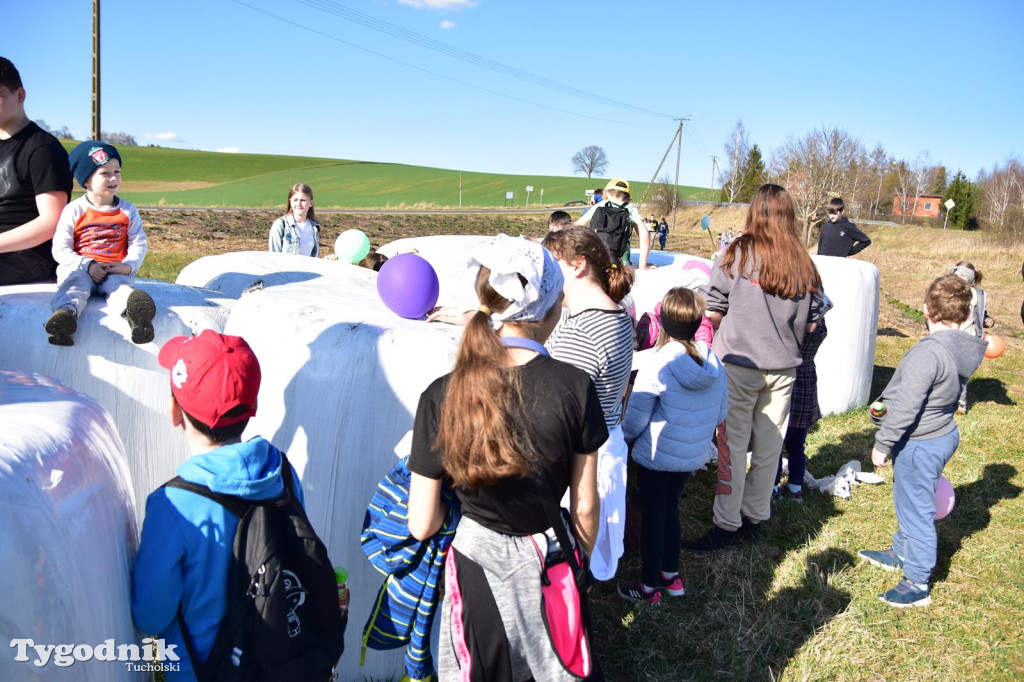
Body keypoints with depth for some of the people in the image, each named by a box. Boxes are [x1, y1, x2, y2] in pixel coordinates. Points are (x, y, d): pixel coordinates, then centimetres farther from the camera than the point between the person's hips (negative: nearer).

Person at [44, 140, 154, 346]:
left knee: (120, 285, -33)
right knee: (75, 285, -32)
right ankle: (66, 313, -63)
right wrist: (87, 265, -15)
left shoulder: (128, 211, 10)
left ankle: (135, 309, -67)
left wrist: (128, 265, -11)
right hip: (79, 268, 0)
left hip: (115, 270, 0)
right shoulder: (73, 210, 3)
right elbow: (60, 249, 1)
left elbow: (138, 244, 9)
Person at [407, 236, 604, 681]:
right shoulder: (575, 388, -19)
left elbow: (421, 526, -11)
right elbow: (585, 506, -7)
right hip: (550, 562, 0)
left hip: (478, 563, 0)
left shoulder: (441, 398, -18)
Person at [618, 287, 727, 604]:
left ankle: (650, 586, 25)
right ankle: (671, 575, 37)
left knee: (653, 515, 10)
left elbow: (635, 420, -18)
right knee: (671, 508, 24)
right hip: (694, 455, 5)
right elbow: (720, 414, 4)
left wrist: (626, 437, 2)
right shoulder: (714, 364, -7)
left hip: (657, 455, -5)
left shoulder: (657, 364, -24)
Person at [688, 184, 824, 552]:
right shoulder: (803, 263, 3)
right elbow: (811, 324, 7)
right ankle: (755, 518, 27)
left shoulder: (738, 253, -7)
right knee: (768, 446, 13)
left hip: (739, 363, -4)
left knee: (733, 445, 3)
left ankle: (727, 526, 8)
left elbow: (712, 313, -6)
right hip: (783, 368, 4)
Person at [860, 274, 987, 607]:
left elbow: (906, 406, -27)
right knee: (909, 502, 26)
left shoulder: (929, 352, -29)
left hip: (920, 445, -9)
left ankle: (918, 584, 17)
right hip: (944, 434, 9)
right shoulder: (963, 349, 0)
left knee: (916, 510, 3)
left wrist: (883, 444, -16)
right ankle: (900, 553, 46)